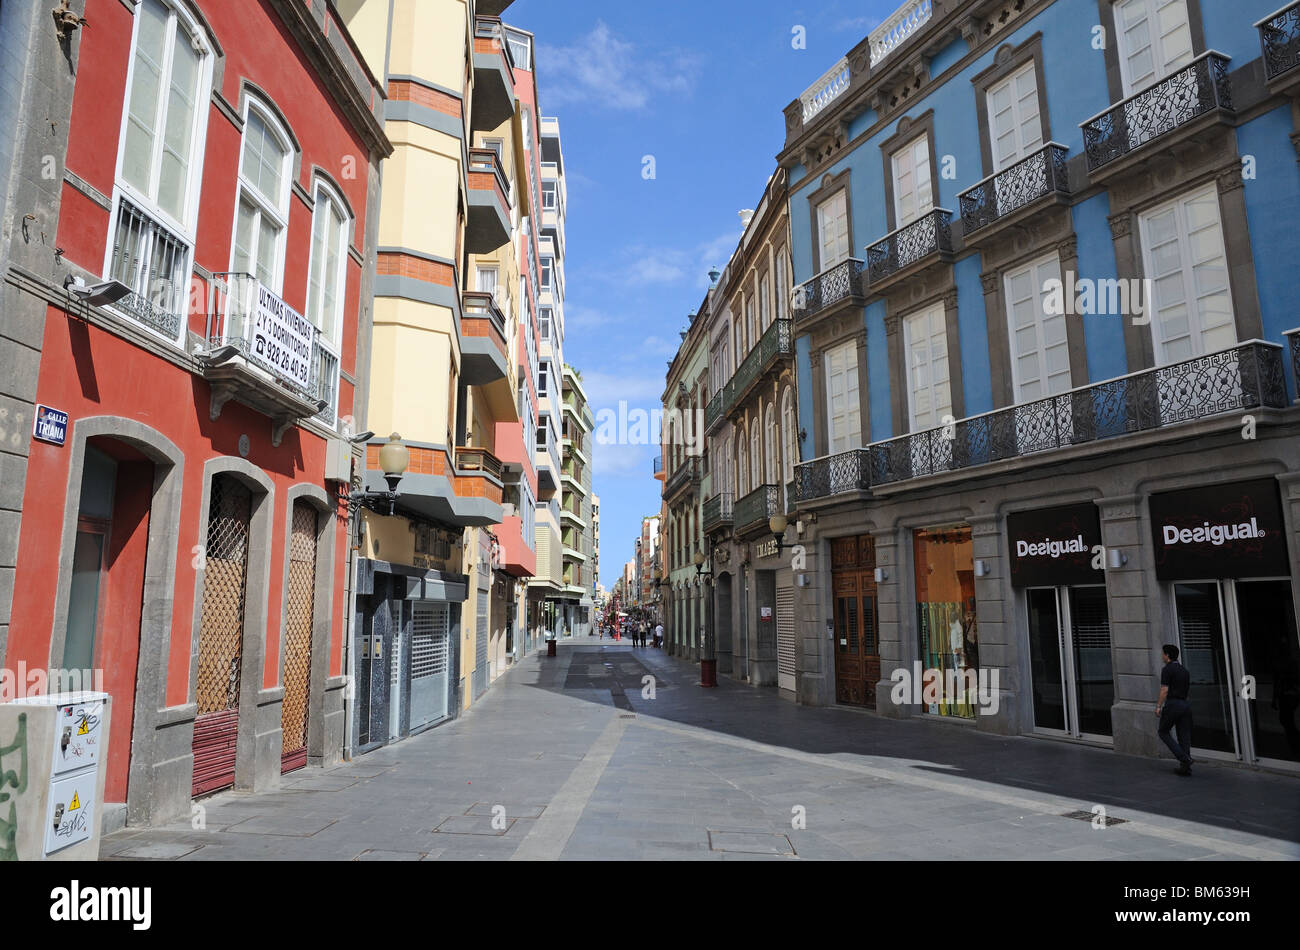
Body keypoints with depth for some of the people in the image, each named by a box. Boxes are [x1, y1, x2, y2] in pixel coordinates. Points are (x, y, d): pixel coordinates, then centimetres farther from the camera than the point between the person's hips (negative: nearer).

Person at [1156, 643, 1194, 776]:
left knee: (1163, 732, 7)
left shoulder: (1167, 670, -9)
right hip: (1185, 704, 7)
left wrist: (1159, 706, -9)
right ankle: (1185, 767, 7)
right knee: (1184, 736, 8)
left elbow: (1165, 690, -14)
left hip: (1172, 704, -7)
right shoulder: (1184, 670, 15)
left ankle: (1183, 757, -8)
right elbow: (1187, 688, 18)